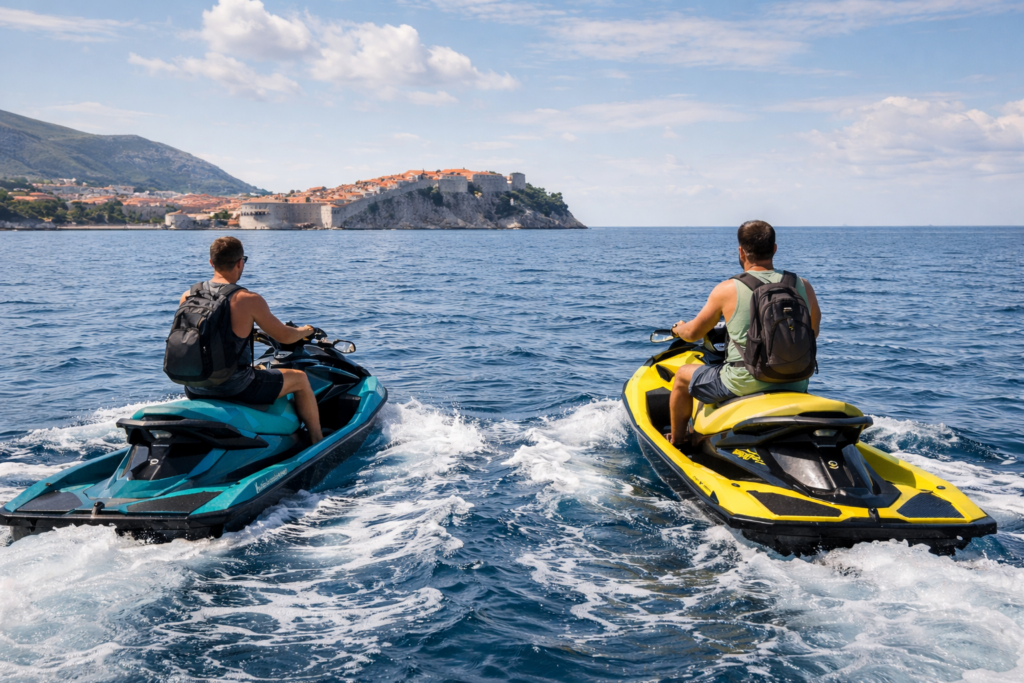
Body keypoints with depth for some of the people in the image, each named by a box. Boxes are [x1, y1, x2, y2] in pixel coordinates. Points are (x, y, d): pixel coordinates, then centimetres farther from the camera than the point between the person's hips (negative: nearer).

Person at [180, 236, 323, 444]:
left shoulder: (188, 296, 0)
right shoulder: (248, 300, -16)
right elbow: (285, 336, -7)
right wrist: (305, 331, 17)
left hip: (195, 390, 6)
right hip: (236, 387, -6)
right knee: (300, 379, 15)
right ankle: (319, 444, 25)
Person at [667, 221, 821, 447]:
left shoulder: (727, 290, -9)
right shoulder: (803, 286, -1)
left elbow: (693, 333, 3)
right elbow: (812, 333, 15)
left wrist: (678, 328, 26)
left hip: (744, 384, -4)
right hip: (795, 384, 4)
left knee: (683, 375, 22)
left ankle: (676, 441, 38)